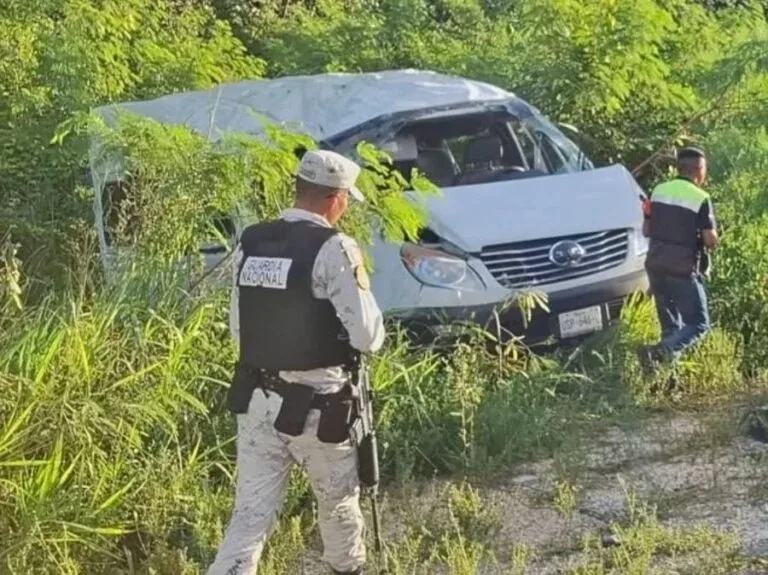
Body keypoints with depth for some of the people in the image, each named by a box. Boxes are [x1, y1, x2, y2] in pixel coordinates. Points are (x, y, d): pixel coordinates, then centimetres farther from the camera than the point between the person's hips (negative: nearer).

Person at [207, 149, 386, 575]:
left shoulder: (250, 243, 3)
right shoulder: (332, 249, -16)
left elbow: (238, 327, 12)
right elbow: (367, 336, -16)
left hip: (256, 400, 5)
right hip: (314, 405, -5)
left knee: (251, 512, 7)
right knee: (338, 500, 21)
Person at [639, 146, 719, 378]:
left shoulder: (659, 191, 5)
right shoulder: (700, 199, -11)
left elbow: (646, 230, 11)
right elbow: (711, 241, -12)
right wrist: (712, 238, 10)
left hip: (656, 266, 6)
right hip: (683, 270, -6)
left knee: (670, 324, 18)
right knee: (698, 323, 1)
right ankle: (659, 351, -21)